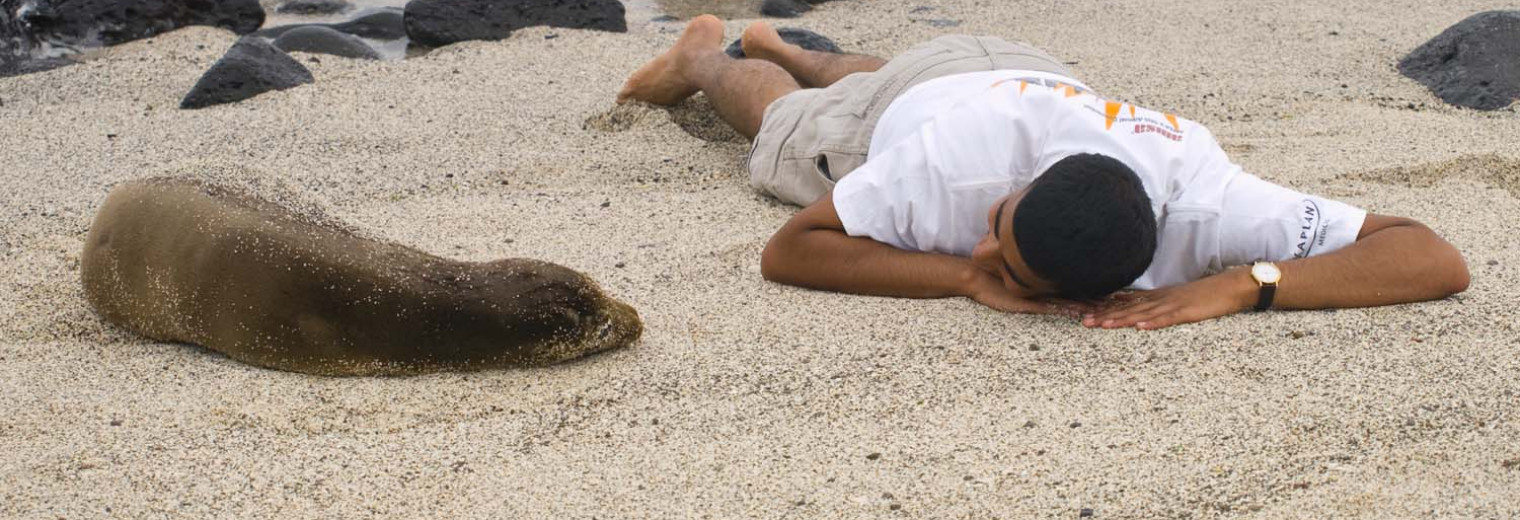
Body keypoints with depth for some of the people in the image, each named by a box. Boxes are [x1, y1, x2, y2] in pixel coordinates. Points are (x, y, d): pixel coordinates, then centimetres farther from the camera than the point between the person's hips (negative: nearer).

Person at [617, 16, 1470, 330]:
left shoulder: (1202, 199, -50)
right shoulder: (956, 154, -52)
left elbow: (1440, 261, -52)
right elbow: (787, 252, -44)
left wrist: (1242, 285, -64)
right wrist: (967, 277, -55)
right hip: (921, 92, -3)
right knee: (785, 118, 34)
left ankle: (780, 48, 70)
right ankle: (704, 54, 65)